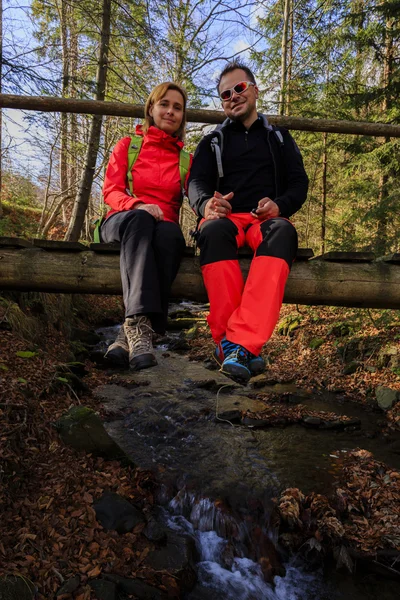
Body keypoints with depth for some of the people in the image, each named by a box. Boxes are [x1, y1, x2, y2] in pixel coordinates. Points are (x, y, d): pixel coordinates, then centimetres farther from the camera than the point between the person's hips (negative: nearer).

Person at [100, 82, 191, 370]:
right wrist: (137, 206, -19)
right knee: (139, 219, -38)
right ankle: (140, 323, -54)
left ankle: (129, 334, -46)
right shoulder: (127, 145, 17)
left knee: (171, 233, -38)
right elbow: (111, 190, 4)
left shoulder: (186, 159, 21)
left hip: (162, 226, 1)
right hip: (122, 223, 0)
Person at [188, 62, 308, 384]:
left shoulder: (279, 138, 25)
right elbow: (196, 183, 7)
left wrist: (280, 205, -12)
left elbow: (299, 183, 13)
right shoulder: (212, 142, 24)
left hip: (266, 220, 0)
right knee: (214, 230, -38)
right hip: (226, 218, 0)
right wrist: (207, 203, -20)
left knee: (282, 231, -38)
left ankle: (238, 344, -50)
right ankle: (245, 347, -46)